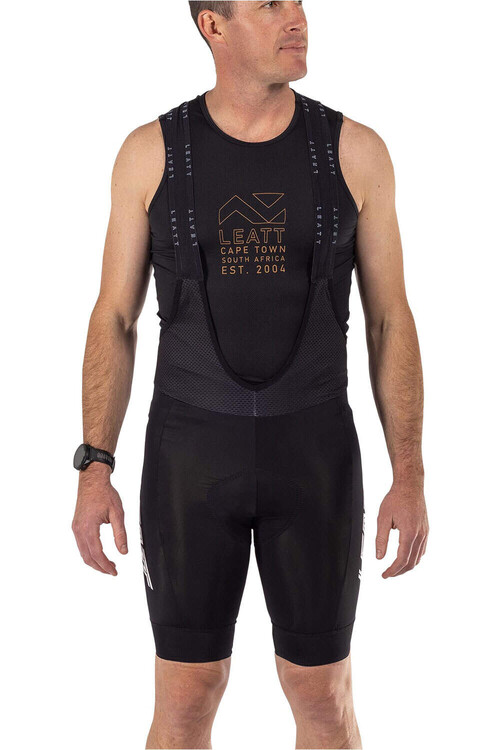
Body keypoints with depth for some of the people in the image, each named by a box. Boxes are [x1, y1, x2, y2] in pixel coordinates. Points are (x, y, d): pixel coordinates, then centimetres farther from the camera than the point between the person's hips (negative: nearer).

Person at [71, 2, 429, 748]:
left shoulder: (356, 151, -1)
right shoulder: (151, 152, -2)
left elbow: (390, 321, 2)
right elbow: (114, 320, 3)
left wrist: (410, 478, -3)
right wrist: (93, 471, -4)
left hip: (312, 452, 1)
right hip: (192, 453, 0)